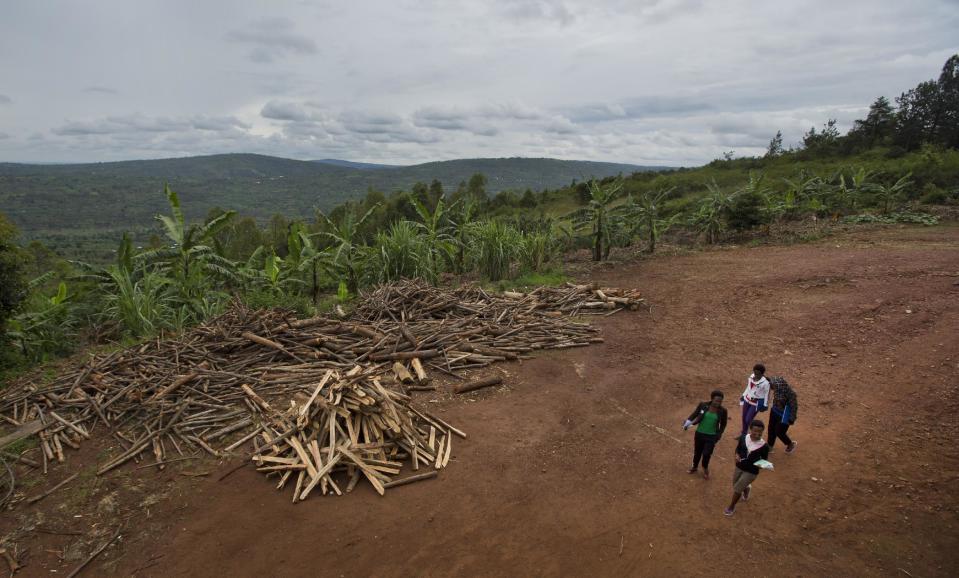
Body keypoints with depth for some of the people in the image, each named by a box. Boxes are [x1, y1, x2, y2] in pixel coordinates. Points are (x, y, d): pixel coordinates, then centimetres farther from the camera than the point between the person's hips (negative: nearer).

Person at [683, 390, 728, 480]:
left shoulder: (722, 411, -11)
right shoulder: (703, 405, -13)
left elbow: (723, 425, 2)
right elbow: (694, 414, -4)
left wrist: (718, 437, 3)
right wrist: (687, 423, -18)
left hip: (712, 436, -1)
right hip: (699, 434, 1)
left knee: (706, 454, -7)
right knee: (697, 452, 15)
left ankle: (705, 469, 26)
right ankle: (695, 467, 43)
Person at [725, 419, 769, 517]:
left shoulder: (764, 446, -21)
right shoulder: (743, 437, -13)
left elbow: (765, 460, -7)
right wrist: (737, 455, -14)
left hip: (751, 471, -4)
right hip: (739, 467, 4)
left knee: (737, 489, 0)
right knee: (736, 486, 21)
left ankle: (731, 507, 25)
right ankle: (746, 488, 57)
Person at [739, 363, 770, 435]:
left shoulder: (765, 383, -20)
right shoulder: (752, 377, -3)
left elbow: (767, 393, -10)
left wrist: (765, 405, -5)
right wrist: (743, 395, 18)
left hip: (756, 402, -6)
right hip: (747, 399, 6)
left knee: (748, 420, -9)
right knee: (744, 418, 16)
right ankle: (743, 432, 36)